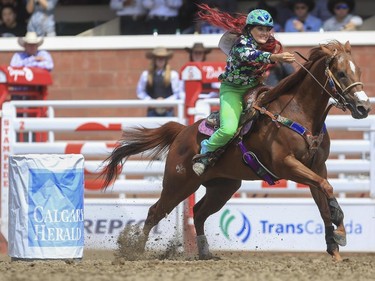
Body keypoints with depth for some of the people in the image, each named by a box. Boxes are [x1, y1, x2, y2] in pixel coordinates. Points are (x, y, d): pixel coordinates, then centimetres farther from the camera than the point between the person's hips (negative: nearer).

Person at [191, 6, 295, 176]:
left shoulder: (271, 45, 2)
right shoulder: (242, 42, -22)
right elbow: (249, 55, -45)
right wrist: (273, 57, -60)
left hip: (254, 88, 8)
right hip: (232, 90, -8)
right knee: (229, 129, -28)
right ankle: (205, 152, -3)